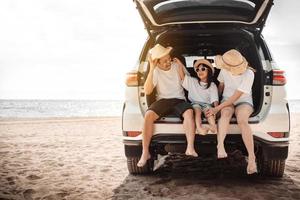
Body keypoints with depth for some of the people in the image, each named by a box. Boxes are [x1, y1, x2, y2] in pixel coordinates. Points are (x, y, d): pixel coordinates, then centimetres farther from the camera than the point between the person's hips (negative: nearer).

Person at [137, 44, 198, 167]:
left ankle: (190, 148, -36)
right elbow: (147, 91, -15)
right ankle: (145, 153, -24)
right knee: (148, 115, -30)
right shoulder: (156, 71, -2)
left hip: (179, 100, 1)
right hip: (163, 100, 0)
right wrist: (151, 69, -21)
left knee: (189, 112, -34)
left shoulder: (177, 65, 4)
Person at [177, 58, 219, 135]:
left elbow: (215, 99, -2)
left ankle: (213, 125, -54)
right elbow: (182, 76, 3)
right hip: (195, 103, 0)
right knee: (197, 110, -32)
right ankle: (199, 128, -54)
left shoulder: (212, 86, 8)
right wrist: (180, 65, -8)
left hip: (206, 104, 0)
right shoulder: (192, 82, 13)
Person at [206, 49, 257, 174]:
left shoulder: (248, 74, -20)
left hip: (244, 102, -3)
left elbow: (235, 97, -22)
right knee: (226, 113, -35)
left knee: (242, 120, -36)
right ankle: (220, 146, -52)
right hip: (227, 101, 3)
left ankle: (251, 158, -41)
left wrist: (217, 109, -23)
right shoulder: (224, 70, -4)